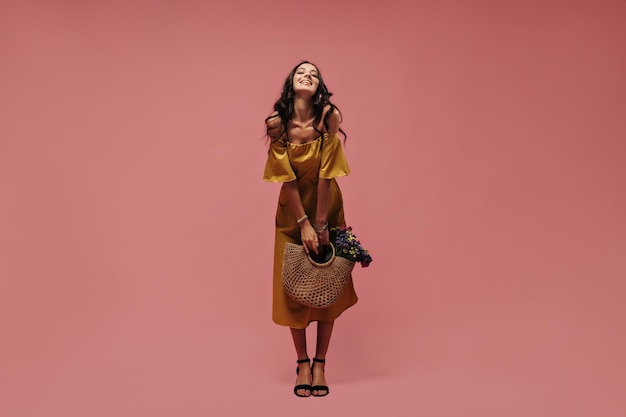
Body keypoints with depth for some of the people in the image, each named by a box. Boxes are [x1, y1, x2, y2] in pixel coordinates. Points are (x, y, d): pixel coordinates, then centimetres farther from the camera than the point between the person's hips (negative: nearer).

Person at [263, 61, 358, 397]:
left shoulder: (329, 117, -17)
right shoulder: (277, 123, -14)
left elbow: (326, 174, -19)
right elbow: (287, 178, -14)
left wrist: (321, 224, -19)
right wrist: (304, 223, -17)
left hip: (327, 206, 0)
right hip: (293, 209, 1)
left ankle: (320, 363, 15)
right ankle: (302, 363, 15)